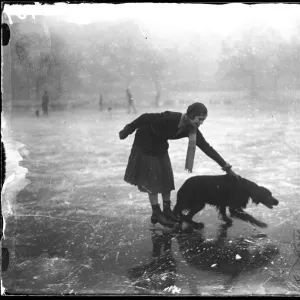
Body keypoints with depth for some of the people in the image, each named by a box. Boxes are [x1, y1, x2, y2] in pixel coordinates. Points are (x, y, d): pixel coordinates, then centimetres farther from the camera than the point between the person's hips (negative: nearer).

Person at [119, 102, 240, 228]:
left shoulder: (192, 130, -16)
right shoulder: (170, 118, -36)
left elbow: (207, 148, -11)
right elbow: (145, 118, -27)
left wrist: (226, 167, -11)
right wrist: (127, 130, -16)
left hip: (161, 147, 6)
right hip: (145, 145, -6)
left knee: (167, 179, 6)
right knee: (152, 180, -3)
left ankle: (167, 211, 18)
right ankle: (156, 214, 7)